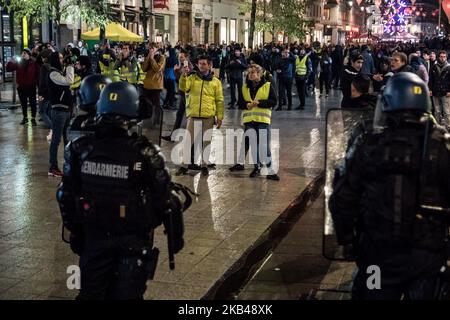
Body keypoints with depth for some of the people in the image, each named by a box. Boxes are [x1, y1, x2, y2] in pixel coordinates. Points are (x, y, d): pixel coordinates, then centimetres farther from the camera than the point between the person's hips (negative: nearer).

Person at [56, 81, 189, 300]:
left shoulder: (80, 150, -11)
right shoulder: (145, 154, -21)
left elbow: (66, 196, -1)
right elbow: (167, 201, -15)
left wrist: (74, 231, 14)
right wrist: (175, 237, 0)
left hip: (93, 237, 3)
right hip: (134, 240, -3)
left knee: (91, 292, 20)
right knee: (126, 294, 11)